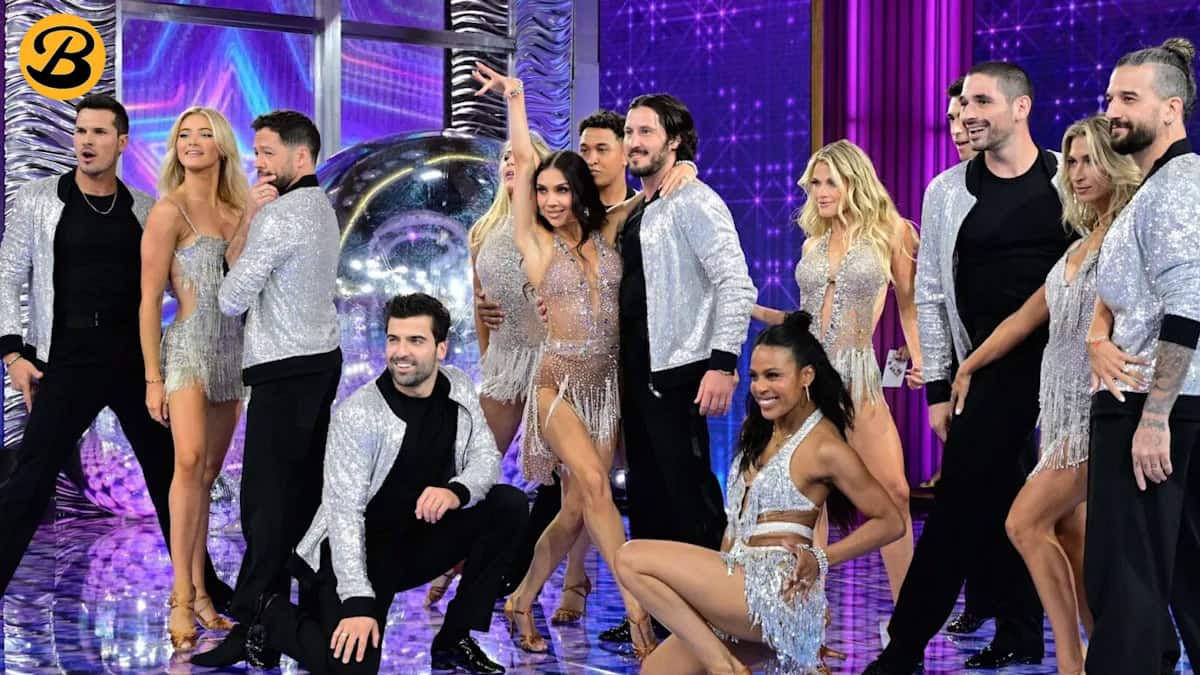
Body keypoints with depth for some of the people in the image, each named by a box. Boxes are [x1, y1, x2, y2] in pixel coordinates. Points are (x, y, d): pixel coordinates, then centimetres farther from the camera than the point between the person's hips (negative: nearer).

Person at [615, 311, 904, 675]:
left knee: (632, 558, -16)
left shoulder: (823, 447, -9)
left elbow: (891, 522, -8)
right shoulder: (762, 432, 16)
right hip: (741, 594, 9)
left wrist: (821, 558, -14)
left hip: (775, 594, -9)